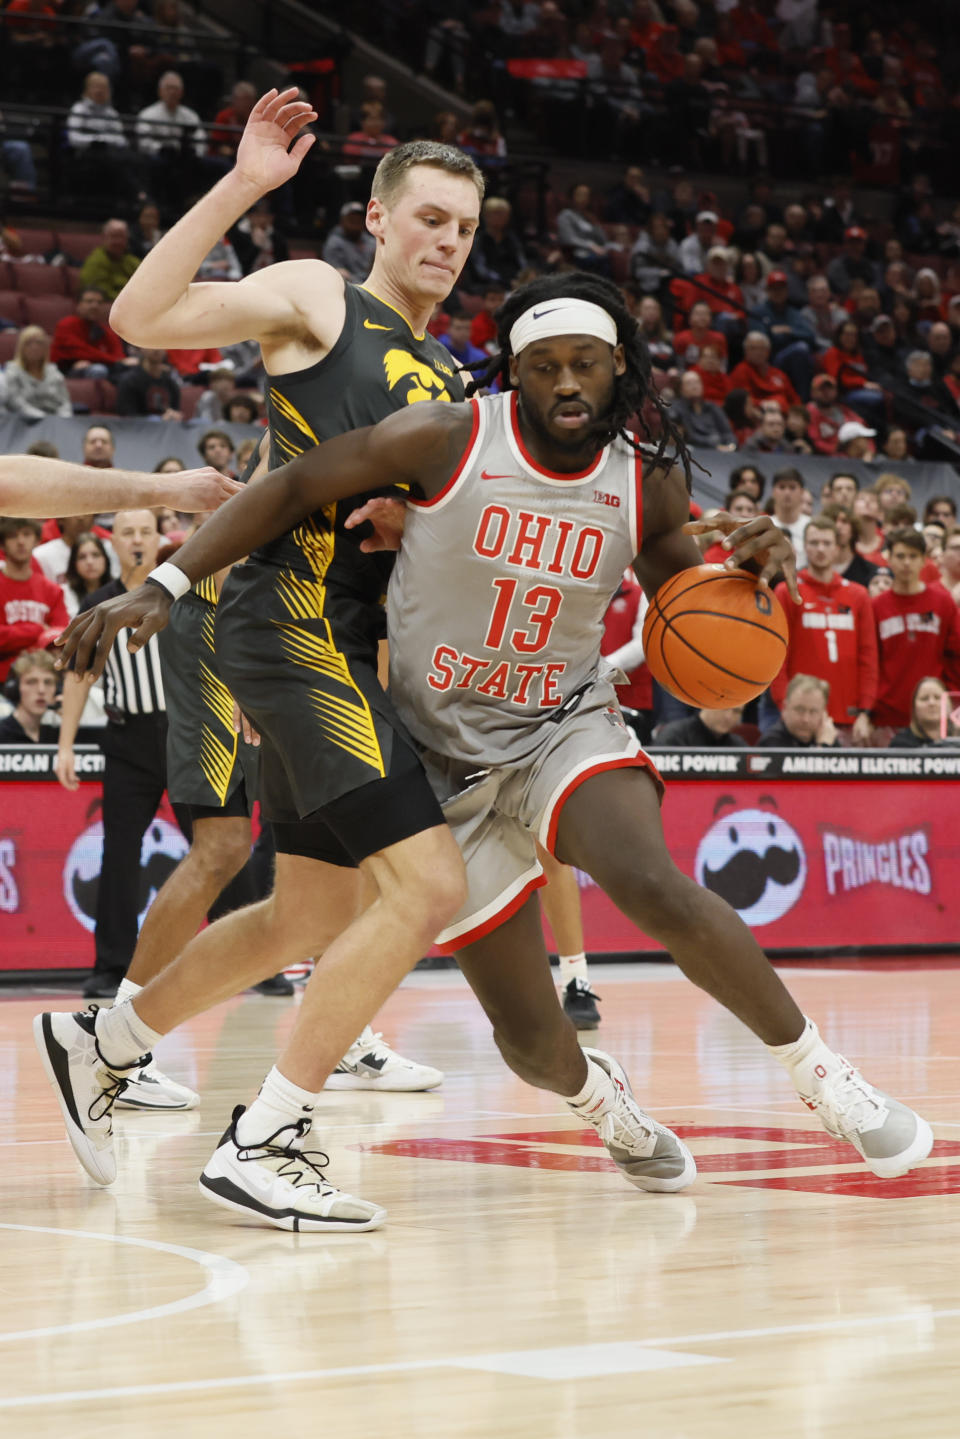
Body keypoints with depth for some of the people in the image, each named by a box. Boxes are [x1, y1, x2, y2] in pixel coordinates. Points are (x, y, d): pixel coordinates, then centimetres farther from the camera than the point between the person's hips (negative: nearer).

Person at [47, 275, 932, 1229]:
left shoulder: (647, 486, -4)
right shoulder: (448, 439, -14)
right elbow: (290, 488, -8)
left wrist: (745, 572, -10)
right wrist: (161, 589, -16)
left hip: (565, 729, 1)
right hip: (447, 763, -1)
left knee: (651, 884, -33)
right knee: (530, 1042, -4)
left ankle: (816, 1070, -14)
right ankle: (594, 1093, 34)